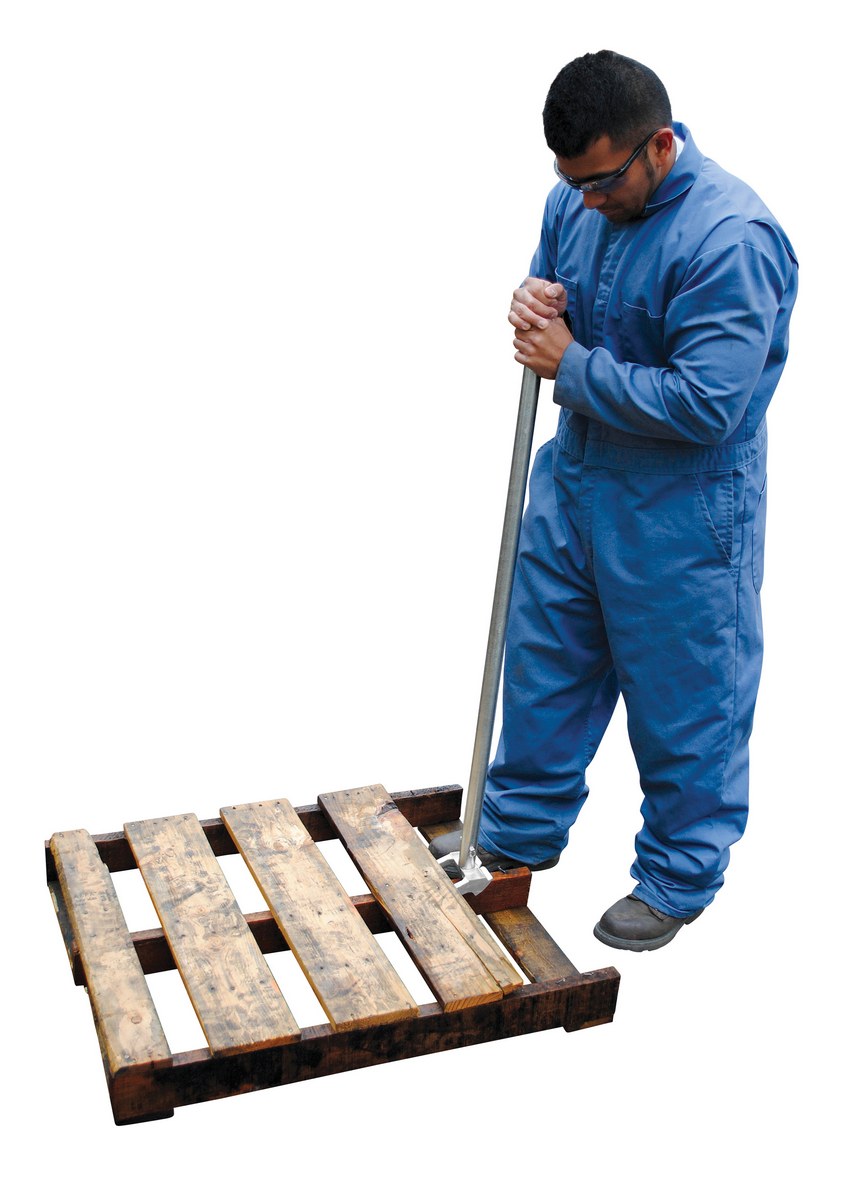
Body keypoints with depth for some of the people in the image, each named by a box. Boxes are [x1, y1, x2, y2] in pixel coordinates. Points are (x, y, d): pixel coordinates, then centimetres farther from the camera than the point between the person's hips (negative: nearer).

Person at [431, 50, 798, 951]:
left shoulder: (730, 239, -25)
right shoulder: (577, 201, -1)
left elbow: (704, 403, -29)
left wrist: (573, 365, -21)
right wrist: (534, 307, -9)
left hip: (680, 510, -7)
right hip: (575, 473, 8)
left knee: (684, 702, 8)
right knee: (543, 658, 18)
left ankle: (679, 878, 29)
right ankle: (520, 831, 38)